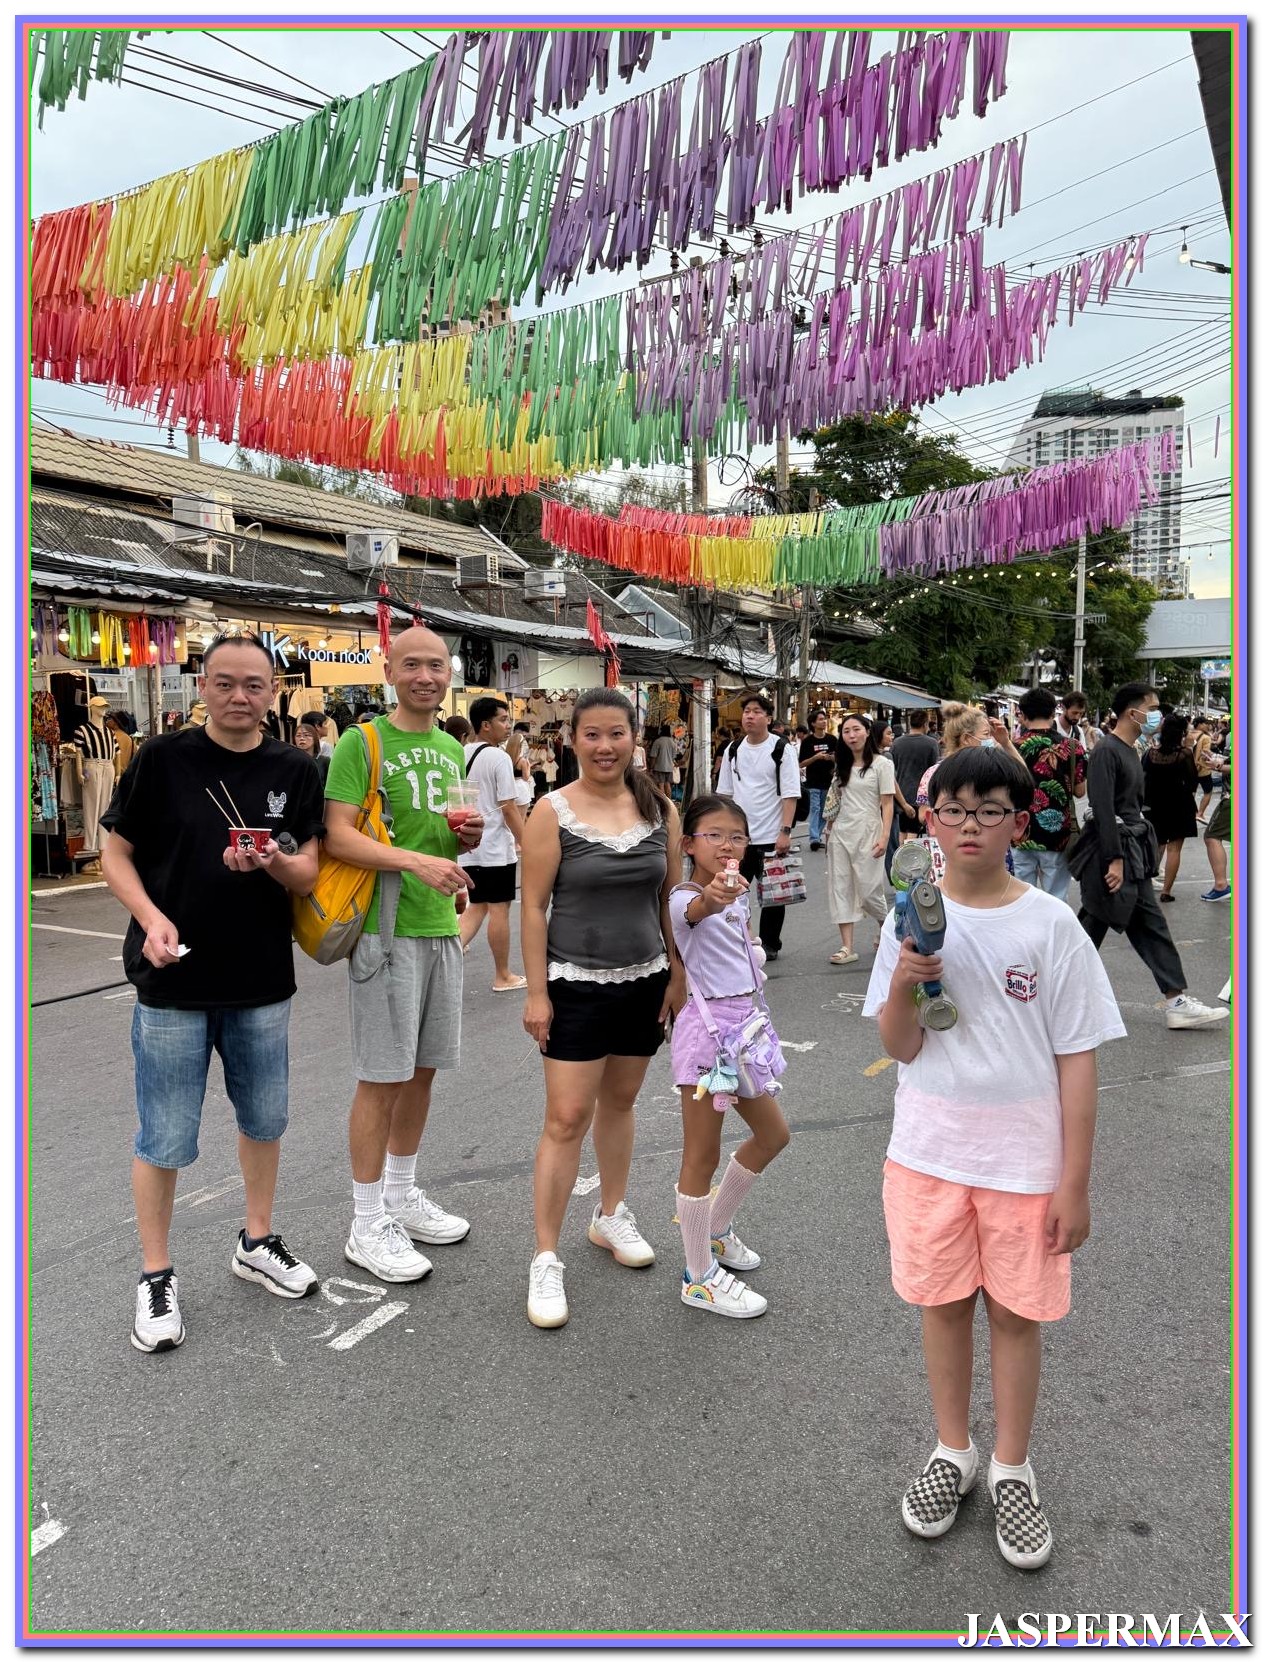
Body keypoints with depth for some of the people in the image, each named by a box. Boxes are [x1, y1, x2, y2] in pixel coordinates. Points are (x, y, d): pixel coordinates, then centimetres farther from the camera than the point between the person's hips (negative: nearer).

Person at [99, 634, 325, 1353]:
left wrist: (273, 862, -22)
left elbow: (309, 877, 0)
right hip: (174, 981, -3)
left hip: (263, 983, 3)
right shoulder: (162, 759, -7)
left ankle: (258, 1243, 39)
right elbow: (116, 853, -2)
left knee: (265, 1119, 17)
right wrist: (152, 918, -19)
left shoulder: (296, 772, 0)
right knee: (165, 1140, 6)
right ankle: (157, 1275, 26)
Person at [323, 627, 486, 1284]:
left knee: (422, 1069, 15)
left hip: (441, 928, 7)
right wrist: (415, 860, -27)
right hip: (386, 929, -7)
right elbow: (338, 836, -15)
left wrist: (467, 836, 2)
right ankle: (367, 1225, 12)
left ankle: (401, 1196, 31)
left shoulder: (452, 749, 15)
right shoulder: (361, 742, -7)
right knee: (382, 1077, -1)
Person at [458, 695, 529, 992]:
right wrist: (526, 844, -10)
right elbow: (509, 808, -16)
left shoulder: (461, 755, 7)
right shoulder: (498, 757, -15)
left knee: (477, 906, 18)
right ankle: (503, 977, 14)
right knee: (499, 910, 4)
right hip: (496, 848, -7)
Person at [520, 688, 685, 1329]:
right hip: (576, 986, -4)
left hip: (645, 982, 4)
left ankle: (611, 1215, 38)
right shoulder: (553, 812, -10)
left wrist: (678, 974, 5)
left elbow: (671, 897, 8)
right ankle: (545, 1259, 8)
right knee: (567, 1117, -4)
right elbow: (534, 906, -9)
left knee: (619, 1100, 17)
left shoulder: (660, 809, 1)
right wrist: (536, 991, -11)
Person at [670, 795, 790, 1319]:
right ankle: (700, 1278, 15)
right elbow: (699, 910, -43)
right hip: (707, 1026, -9)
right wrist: (713, 896, -63)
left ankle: (715, 1229, 37)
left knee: (772, 1135, 19)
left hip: (746, 1022, 9)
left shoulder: (739, 896, 9)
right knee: (703, 1157, 1)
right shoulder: (684, 900, -17)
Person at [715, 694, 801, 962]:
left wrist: (785, 832, -17)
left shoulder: (782, 749, -7)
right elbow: (725, 792, 14)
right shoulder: (733, 749, 8)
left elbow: (790, 794, -10)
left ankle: (769, 945, 22)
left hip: (771, 837, -4)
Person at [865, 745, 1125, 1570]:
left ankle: (1012, 1468, 35)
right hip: (929, 1153, 2)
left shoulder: (1052, 925, -11)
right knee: (943, 1303, 16)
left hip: (1024, 1160, -2)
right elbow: (902, 1048, -1)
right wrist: (902, 985, -22)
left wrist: (1075, 1183, -7)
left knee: (1017, 1313, 12)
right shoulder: (912, 919, -4)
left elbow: (1077, 1060, -7)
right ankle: (953, 1451, 38)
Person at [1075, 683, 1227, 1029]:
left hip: (1133, 852, 9)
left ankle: (1177, 1001, 9)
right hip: (1110, 851, -9)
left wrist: (1138, 854, 16)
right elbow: (1103, 809, -21)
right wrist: (1115, 859, -22)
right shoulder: (1106, 751, -15)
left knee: (1151, 927, 7)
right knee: (1092, 928, 0)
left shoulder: (1130, 752, 15)